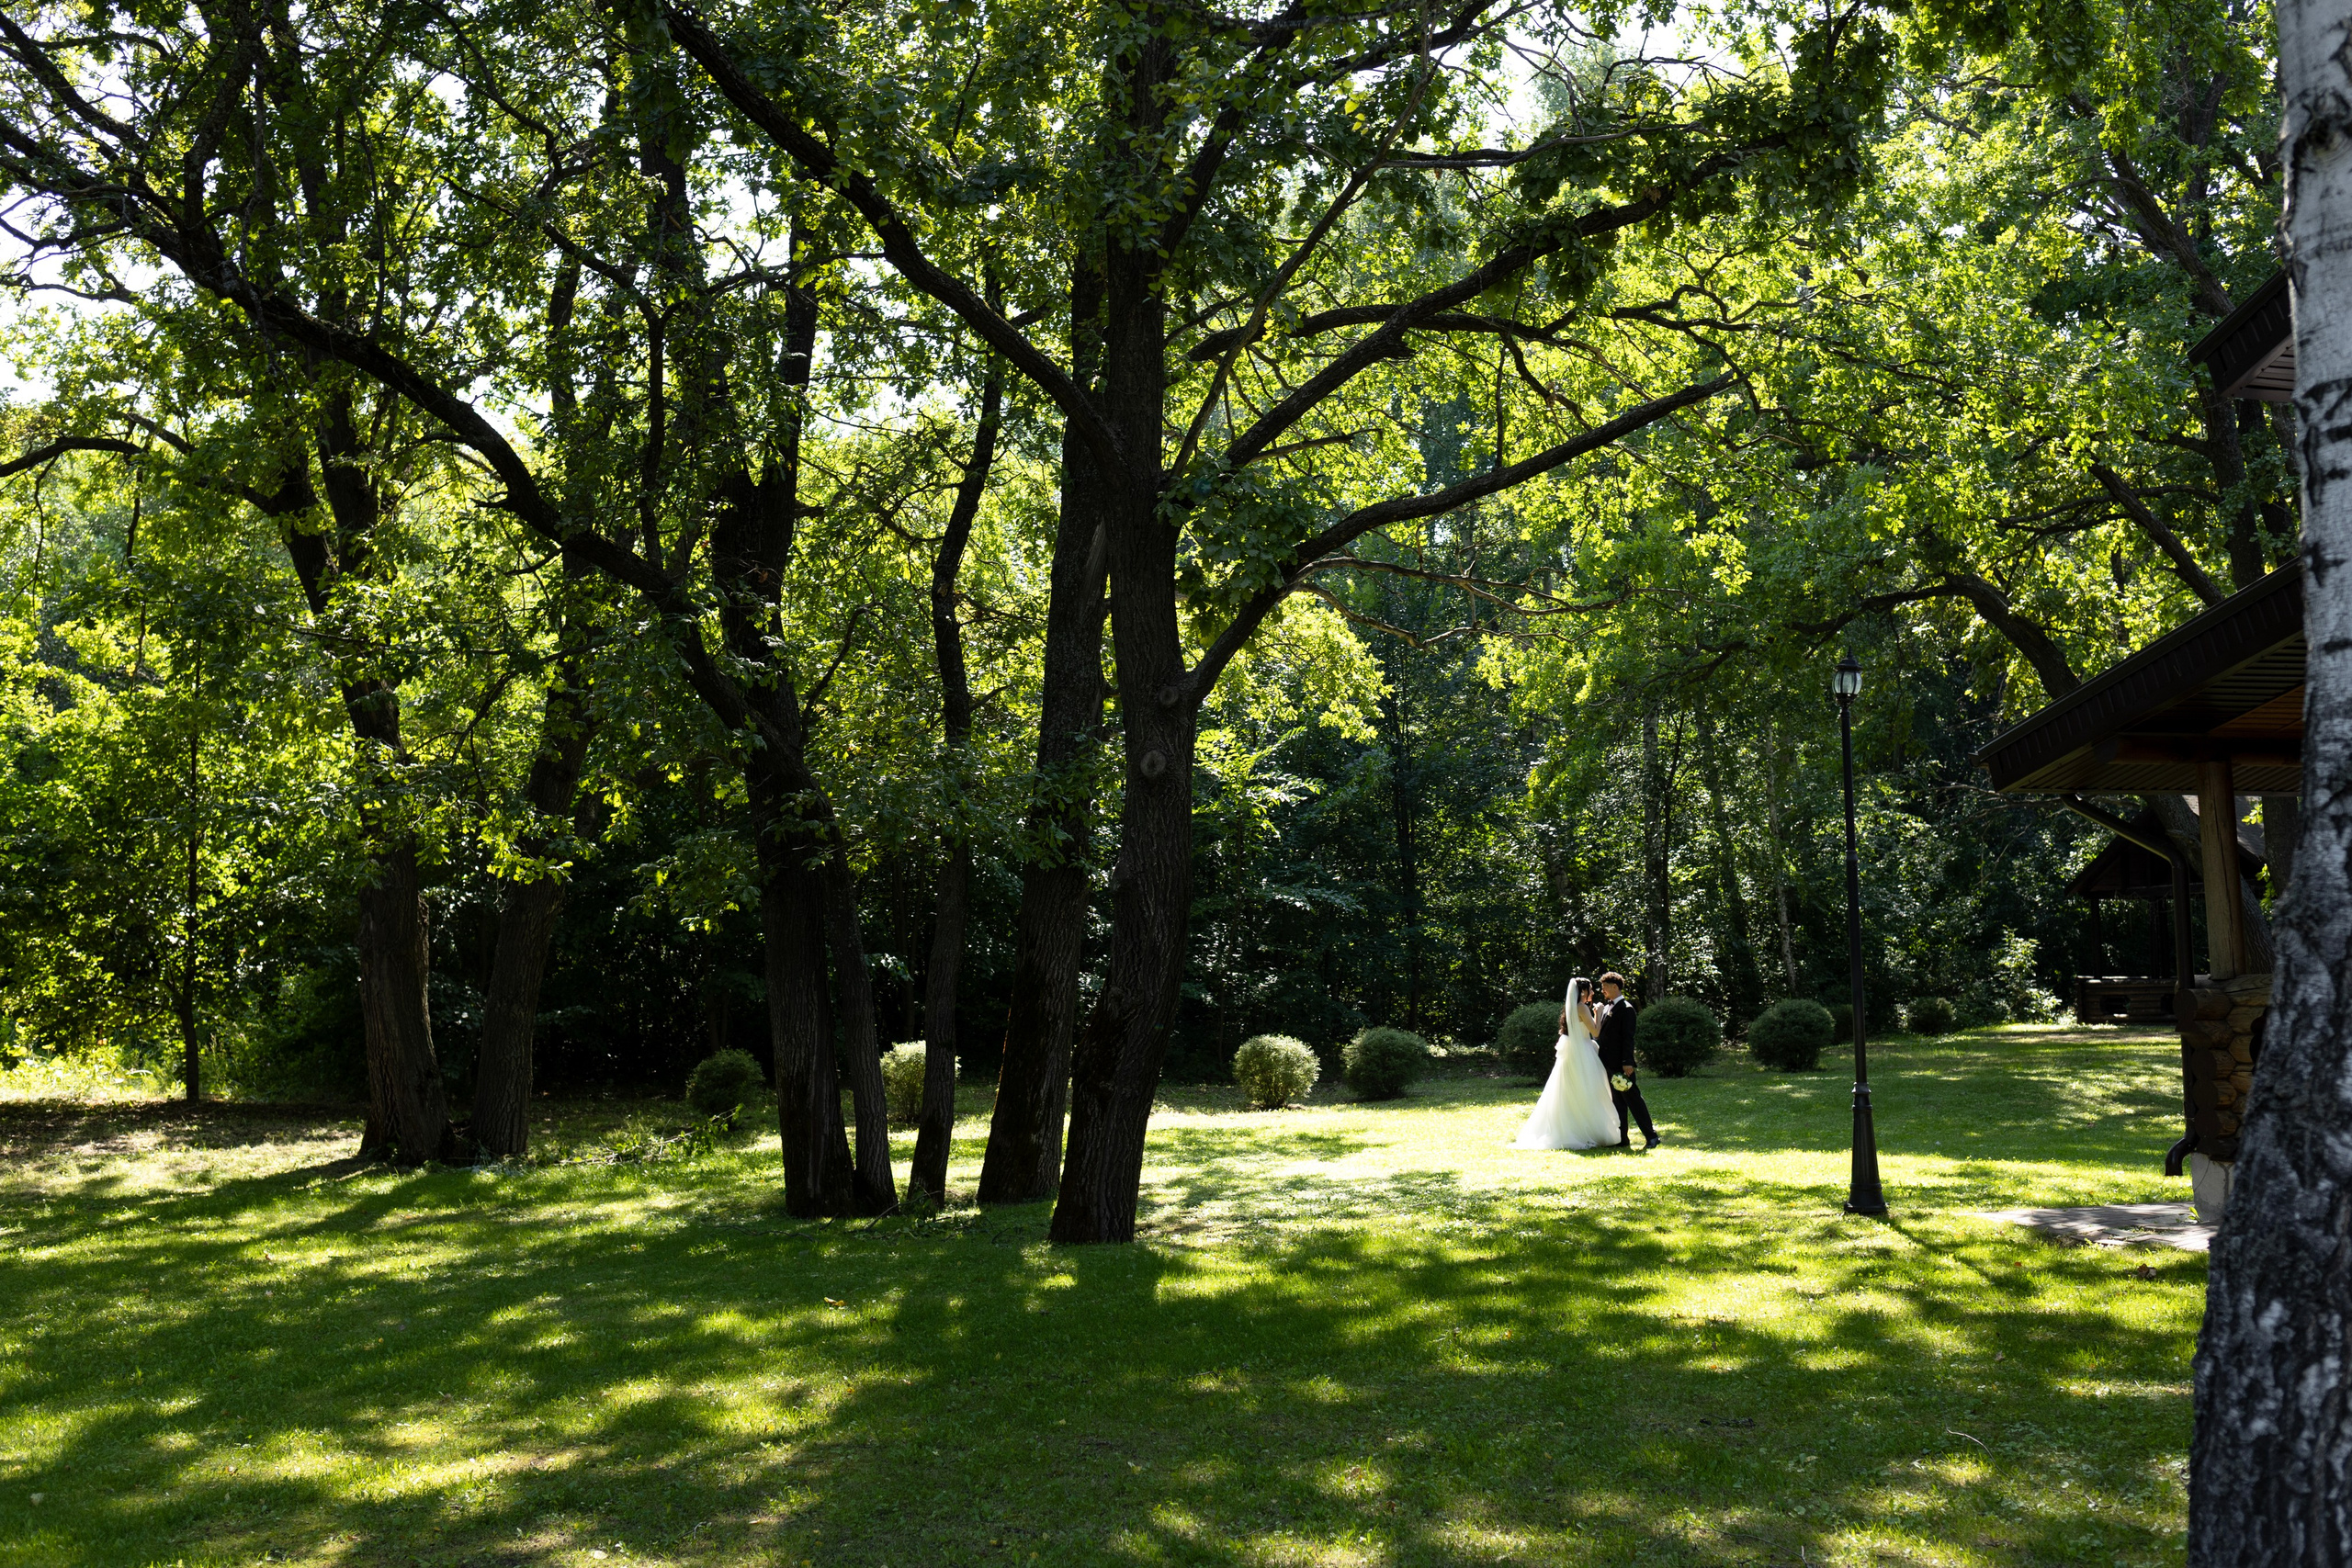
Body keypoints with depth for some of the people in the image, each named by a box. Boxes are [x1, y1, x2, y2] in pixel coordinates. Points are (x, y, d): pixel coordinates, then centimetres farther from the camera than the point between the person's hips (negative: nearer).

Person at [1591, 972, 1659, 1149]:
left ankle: (1651, 1136, -1)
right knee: (1617, 1101, 11)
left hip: (1621, 1063, -8)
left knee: (1633, 1099, -5)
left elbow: (1628, 1037, -16)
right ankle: (1622, 1138, 15)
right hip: (1609, 1063, 8)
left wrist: (1627, 1062, -20)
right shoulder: (1606, 1007, 14)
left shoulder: (1625, 1008, -11)